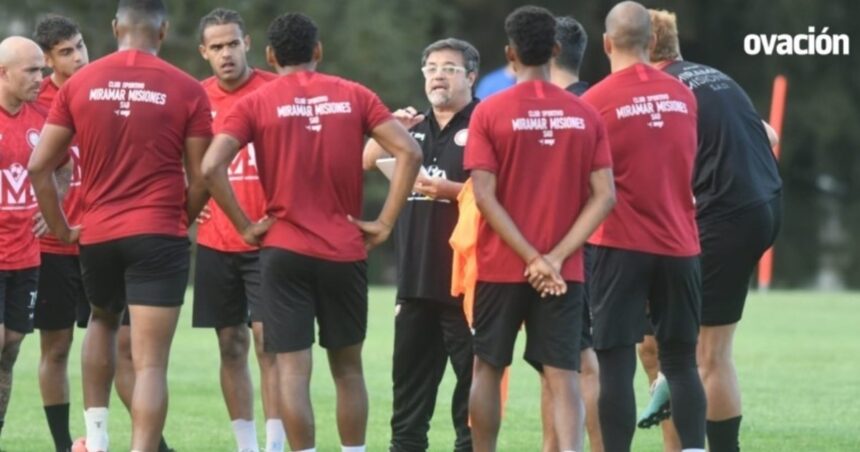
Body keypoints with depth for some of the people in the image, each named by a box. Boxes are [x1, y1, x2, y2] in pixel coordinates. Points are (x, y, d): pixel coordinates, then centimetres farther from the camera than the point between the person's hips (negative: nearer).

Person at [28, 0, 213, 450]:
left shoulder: (79, 84, 2)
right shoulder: (186, 91, -4)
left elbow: (38, 166, 2)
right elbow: (200, 178, -2)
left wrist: (60, 227, 13)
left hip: (96, 234, 3)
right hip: (159, 236, -3)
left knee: (102, 321, 30)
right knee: (150, 363, -5)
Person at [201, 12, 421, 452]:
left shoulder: (255, 104, -1)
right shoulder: (353, 96, 4)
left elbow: (211, 167, -13)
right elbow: (409, 152, -4)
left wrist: (245, 226, -4)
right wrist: (384, 223, -1)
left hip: (284, 250, -2)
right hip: (345, 251, 2)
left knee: (293, 370, -2)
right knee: (347, 367, 14)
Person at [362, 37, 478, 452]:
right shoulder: (414, 127, 17)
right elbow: (363, 164, 11)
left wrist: (449, 190, -22)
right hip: (416, 277, 7)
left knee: (472, 378, -1)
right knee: (410, 376, 11)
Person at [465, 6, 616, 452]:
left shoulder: (489, 113, -6)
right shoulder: (585, 115, 1)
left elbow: (484, 195, -12)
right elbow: (604, 197, -4)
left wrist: (533, 257, -11)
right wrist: (556, 257, -8)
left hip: (501, 267, -1)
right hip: (564, 273, 1)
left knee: (487, 369, 14)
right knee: (562, 377, -1)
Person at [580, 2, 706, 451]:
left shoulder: (595, 102, -7)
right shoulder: (683, 96, 5)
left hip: (621, 247, -4)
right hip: (679, 246, 4)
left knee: (616, 364, -2)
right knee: (681, 362, 8)